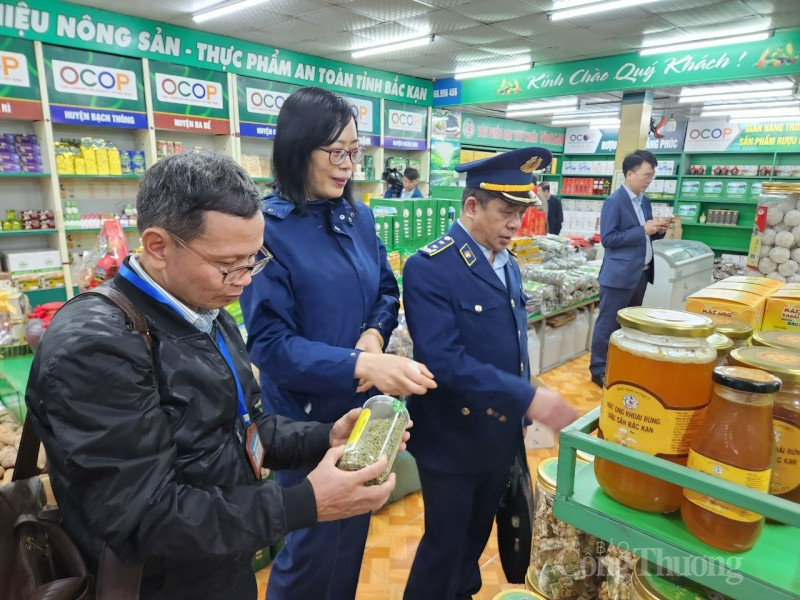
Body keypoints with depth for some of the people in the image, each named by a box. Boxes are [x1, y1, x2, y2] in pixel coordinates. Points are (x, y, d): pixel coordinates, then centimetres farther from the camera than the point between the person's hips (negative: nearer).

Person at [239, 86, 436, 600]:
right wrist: (362, 365, -31)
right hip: (307, 416, -6)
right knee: (313, 546, 14)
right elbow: (269, 343, -21)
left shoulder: (359, 217, 1)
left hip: (364, 406, 6)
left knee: (353, 532, 25)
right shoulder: (268, 228, -17)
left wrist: (375, 335, -12)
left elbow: (387, 290, 10)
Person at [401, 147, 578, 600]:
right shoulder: (428, 269, -21)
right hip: (453, 440, -7)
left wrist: (522, 407, 13)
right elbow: (444, 360, -29)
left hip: (502, 436, 7)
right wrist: (528, 397, -31)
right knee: (445, 542, 12)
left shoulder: (508, 265, 5)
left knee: (477, 534, 25)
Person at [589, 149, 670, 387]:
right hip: (619, 275, -8)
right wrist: (642, 230, -20)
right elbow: (607, 238, -18)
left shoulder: (645, 201, 13)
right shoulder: (614, 202, -13)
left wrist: (657, 230, -1)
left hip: (641, 273, 9)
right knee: (608, 325, 1)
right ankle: (599, 370, 12)